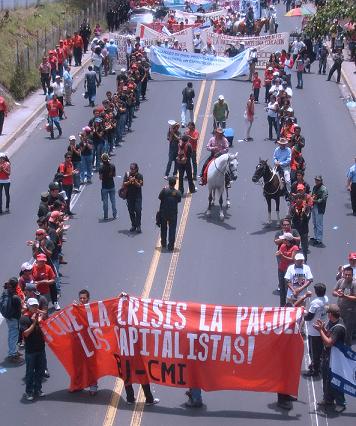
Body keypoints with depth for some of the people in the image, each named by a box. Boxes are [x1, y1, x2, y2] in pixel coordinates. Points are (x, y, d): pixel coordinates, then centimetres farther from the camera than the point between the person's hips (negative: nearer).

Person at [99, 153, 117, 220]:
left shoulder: (101, 168, -17)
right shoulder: (112, 166, -7)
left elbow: (100, 178, -14)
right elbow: (114, 175, 3)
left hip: (104, 187, -3)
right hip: (112, 186, 3)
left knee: (105, 202, 6)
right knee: (113, 200, 15)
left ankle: (106, 216, 10)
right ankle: (115, 215, 20)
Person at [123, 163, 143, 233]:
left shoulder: (139, 176, -6)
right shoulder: (127, 174, 0)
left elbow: (139, 185, -11)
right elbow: (124, 184, -3)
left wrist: (135, 181, -28)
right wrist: (129, 181, -21)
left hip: (137, 196, -3)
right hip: (129, 196, 3)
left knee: (138, 211, -8)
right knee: (131, 211, 8)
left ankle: (138, 226, -1)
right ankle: (133, 225, 20)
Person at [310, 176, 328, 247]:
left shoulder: (323, 189, -14)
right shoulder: (315, 187, 11)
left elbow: (323, 199, -19)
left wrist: (315, 201, -21)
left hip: (319, 209, -8)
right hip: (314, 207, 9)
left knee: (319, 225, -5)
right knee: (315, 223, 18)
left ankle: (319, 240, 0)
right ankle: (315, 237, 30)